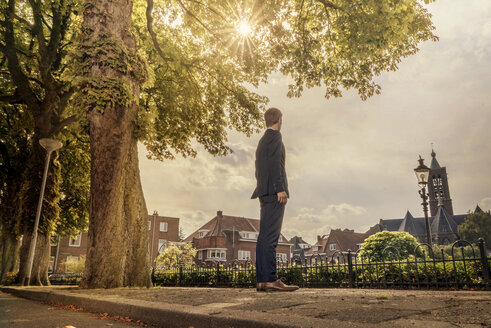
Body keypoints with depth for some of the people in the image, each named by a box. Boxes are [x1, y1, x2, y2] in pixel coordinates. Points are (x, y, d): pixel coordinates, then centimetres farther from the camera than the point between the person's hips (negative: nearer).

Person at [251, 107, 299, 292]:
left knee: (265, 236, 5)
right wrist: (280, 188, -19)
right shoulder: (274, 136, -1)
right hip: (274, 191, -9)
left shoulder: (262, 140, 26)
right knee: (270, 236, -14)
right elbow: (275, 163, -14)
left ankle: (262, 281, 5)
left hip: (266, 193, 9)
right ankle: (269, 280, -15)